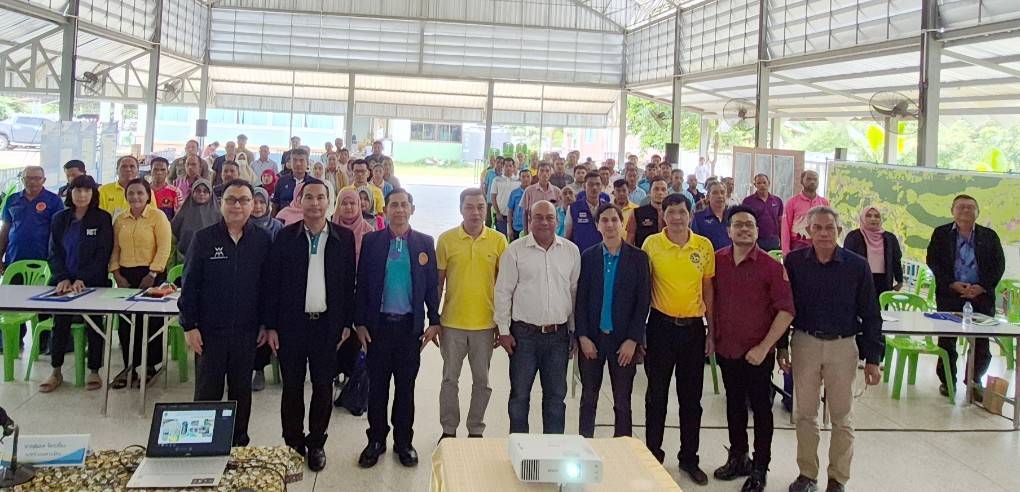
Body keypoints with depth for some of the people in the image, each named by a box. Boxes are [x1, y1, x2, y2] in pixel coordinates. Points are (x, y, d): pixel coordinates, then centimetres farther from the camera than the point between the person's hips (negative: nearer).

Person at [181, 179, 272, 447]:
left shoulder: (262, 240, 0)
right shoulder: (204, 238, -3)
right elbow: (190, 284, -2)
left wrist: (266, 324, 3)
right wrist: (189, 325, -5)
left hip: (247, 331, 1)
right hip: (210, 330, -1)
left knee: (242, 390, 14)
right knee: (207, 392, 7)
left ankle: (239, 443, 28)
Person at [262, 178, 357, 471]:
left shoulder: (344, 238, -1)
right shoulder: (285, 237, -2)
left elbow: (349, 283, 2)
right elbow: (271, 282, -1)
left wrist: (346, 323, 1)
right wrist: (270, 326, -4)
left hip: (328, 324, 0)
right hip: (292, 324, 0)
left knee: (323, 387, 8)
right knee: (292, 387, 10)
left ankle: (316, 443, 24)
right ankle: (293, 443, 24)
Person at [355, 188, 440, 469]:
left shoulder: (425, 243, 2)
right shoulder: (370, 241, 0)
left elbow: (432, 285, 4)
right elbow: (361, 284, 1)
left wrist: (434, 322, 0)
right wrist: (360, 323, -2)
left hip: (411, 326, 1)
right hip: (378, 325, 0)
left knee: (406, 387, 10)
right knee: (377, 386, 8)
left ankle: (403, 442, 23)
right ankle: (376, 440, 22)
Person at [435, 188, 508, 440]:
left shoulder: (498, 241, -3)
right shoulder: (446, 239, -4)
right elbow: (438, 282, 2)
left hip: (485, 323, 1)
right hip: (452, 323, 0)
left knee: (482, 381, 11)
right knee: (450, 379, 10)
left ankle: (476, 430, 27)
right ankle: (449, 430, 25)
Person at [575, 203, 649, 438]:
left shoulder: (638, 258, -1)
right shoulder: (588, 256, 2)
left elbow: (643, 301, -3)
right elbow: (580, 299, 1)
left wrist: (633, 340, -9)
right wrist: (582, 337, -6)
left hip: (624, 341, -1)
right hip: (591, 338, 1)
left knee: (622, 401, 8)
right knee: (588, 398, 11)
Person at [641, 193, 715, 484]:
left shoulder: (704, 246, 0)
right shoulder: (651, 244, -5)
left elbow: (708, 290, 7)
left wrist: (711, 331, 6)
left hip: (693, 328, 2)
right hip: (661, 326, -2)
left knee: (691, 397, 11)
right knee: (656, 394, 9)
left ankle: (689, 458, 25)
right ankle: (653, 454, 23)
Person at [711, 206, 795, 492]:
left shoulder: (771, 266, -13)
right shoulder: (718, 260, 0)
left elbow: (786, 310, -14)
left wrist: (764, 347, -16)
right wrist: (713, 335, 7)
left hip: (758, 353, -4)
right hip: (726, 349, 4)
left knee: (761, 408, 8)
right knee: (734, 404, 17)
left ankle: (759, 468, 22)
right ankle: (737, 458, 33)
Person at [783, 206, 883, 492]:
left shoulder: (857, 266, -6)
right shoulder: (794, 262, -4)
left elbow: (870, 315, -1)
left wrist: (872, 359, -3)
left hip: (843, 346, -1)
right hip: (805, 342, 1)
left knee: (842, 417, 8)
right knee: (804, 413, 10)